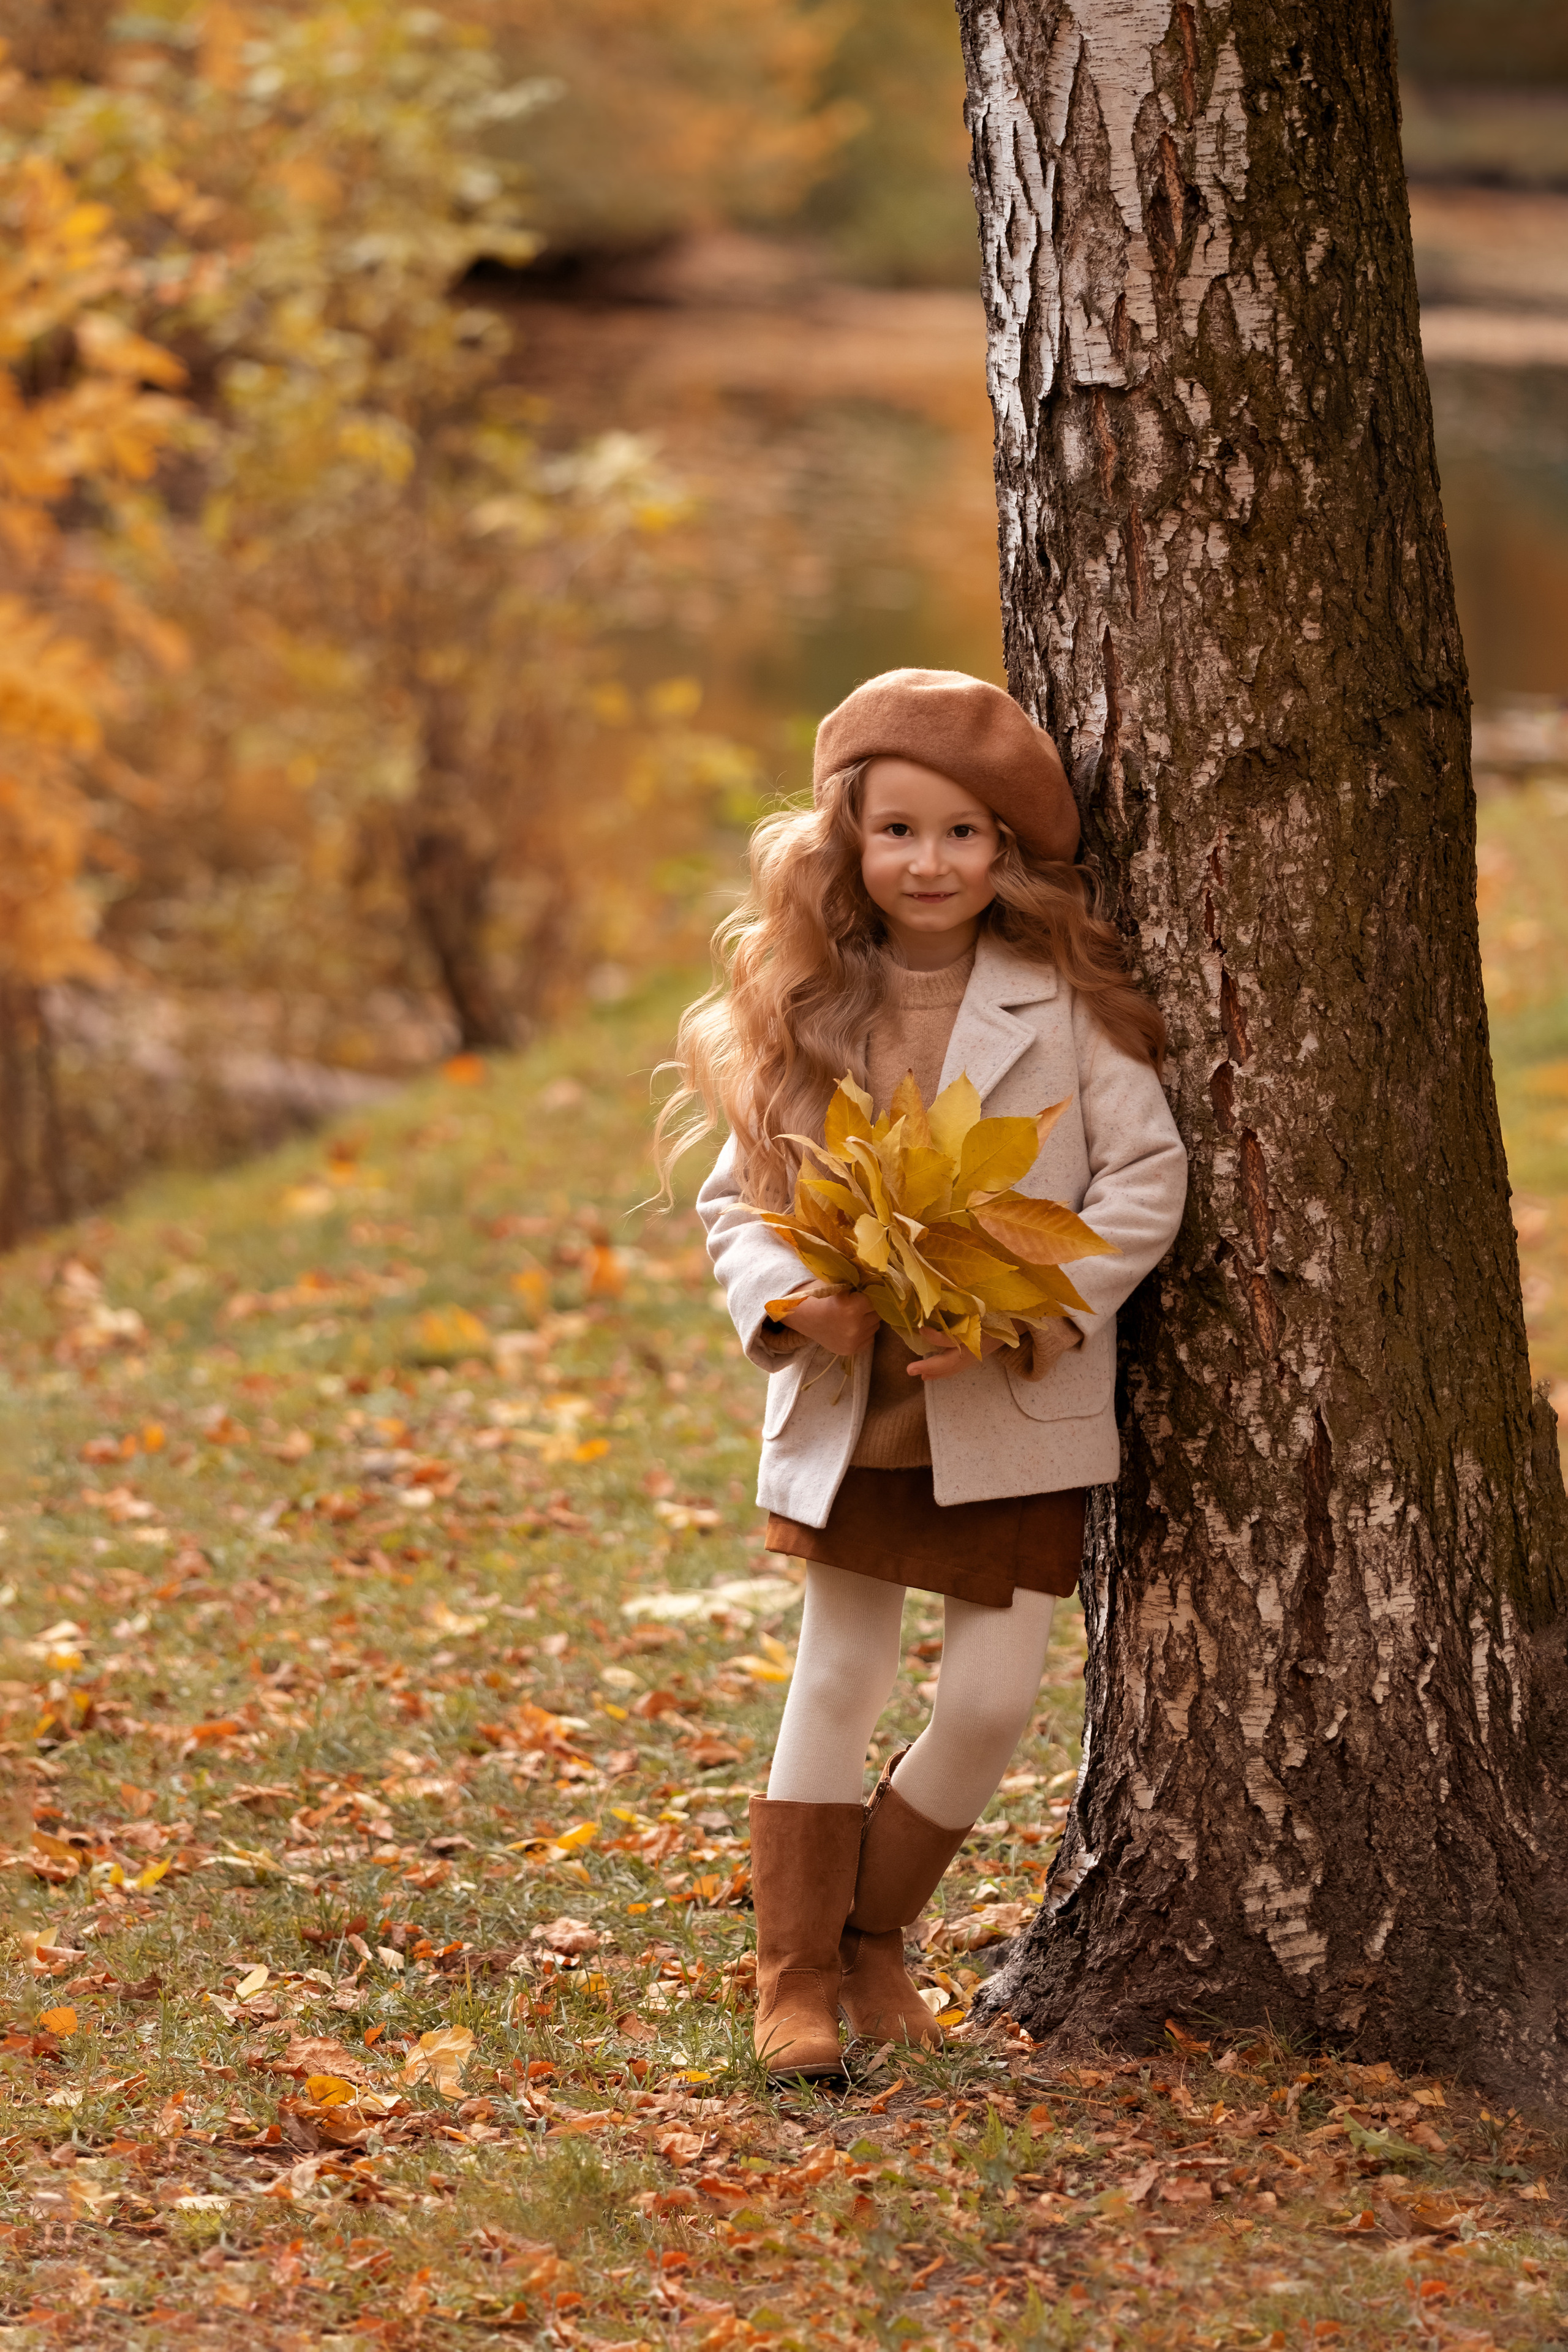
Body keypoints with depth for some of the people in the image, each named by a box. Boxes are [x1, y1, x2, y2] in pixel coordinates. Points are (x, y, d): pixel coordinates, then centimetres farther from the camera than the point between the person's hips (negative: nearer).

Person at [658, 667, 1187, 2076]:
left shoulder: (1062, 1000, -4)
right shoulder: (804, 1010, 3)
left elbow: (1146, 1174, -6)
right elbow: (737, 1199, 7)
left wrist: (1038, 1310, -17)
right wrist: (794, 1298, -13)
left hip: (1018, 1415, -1)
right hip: (854, 1407, 1)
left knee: (992, 1699, -2)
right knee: (838, 1685, 5)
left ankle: (875, 1935, 20)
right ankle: (798, 1980, 13)